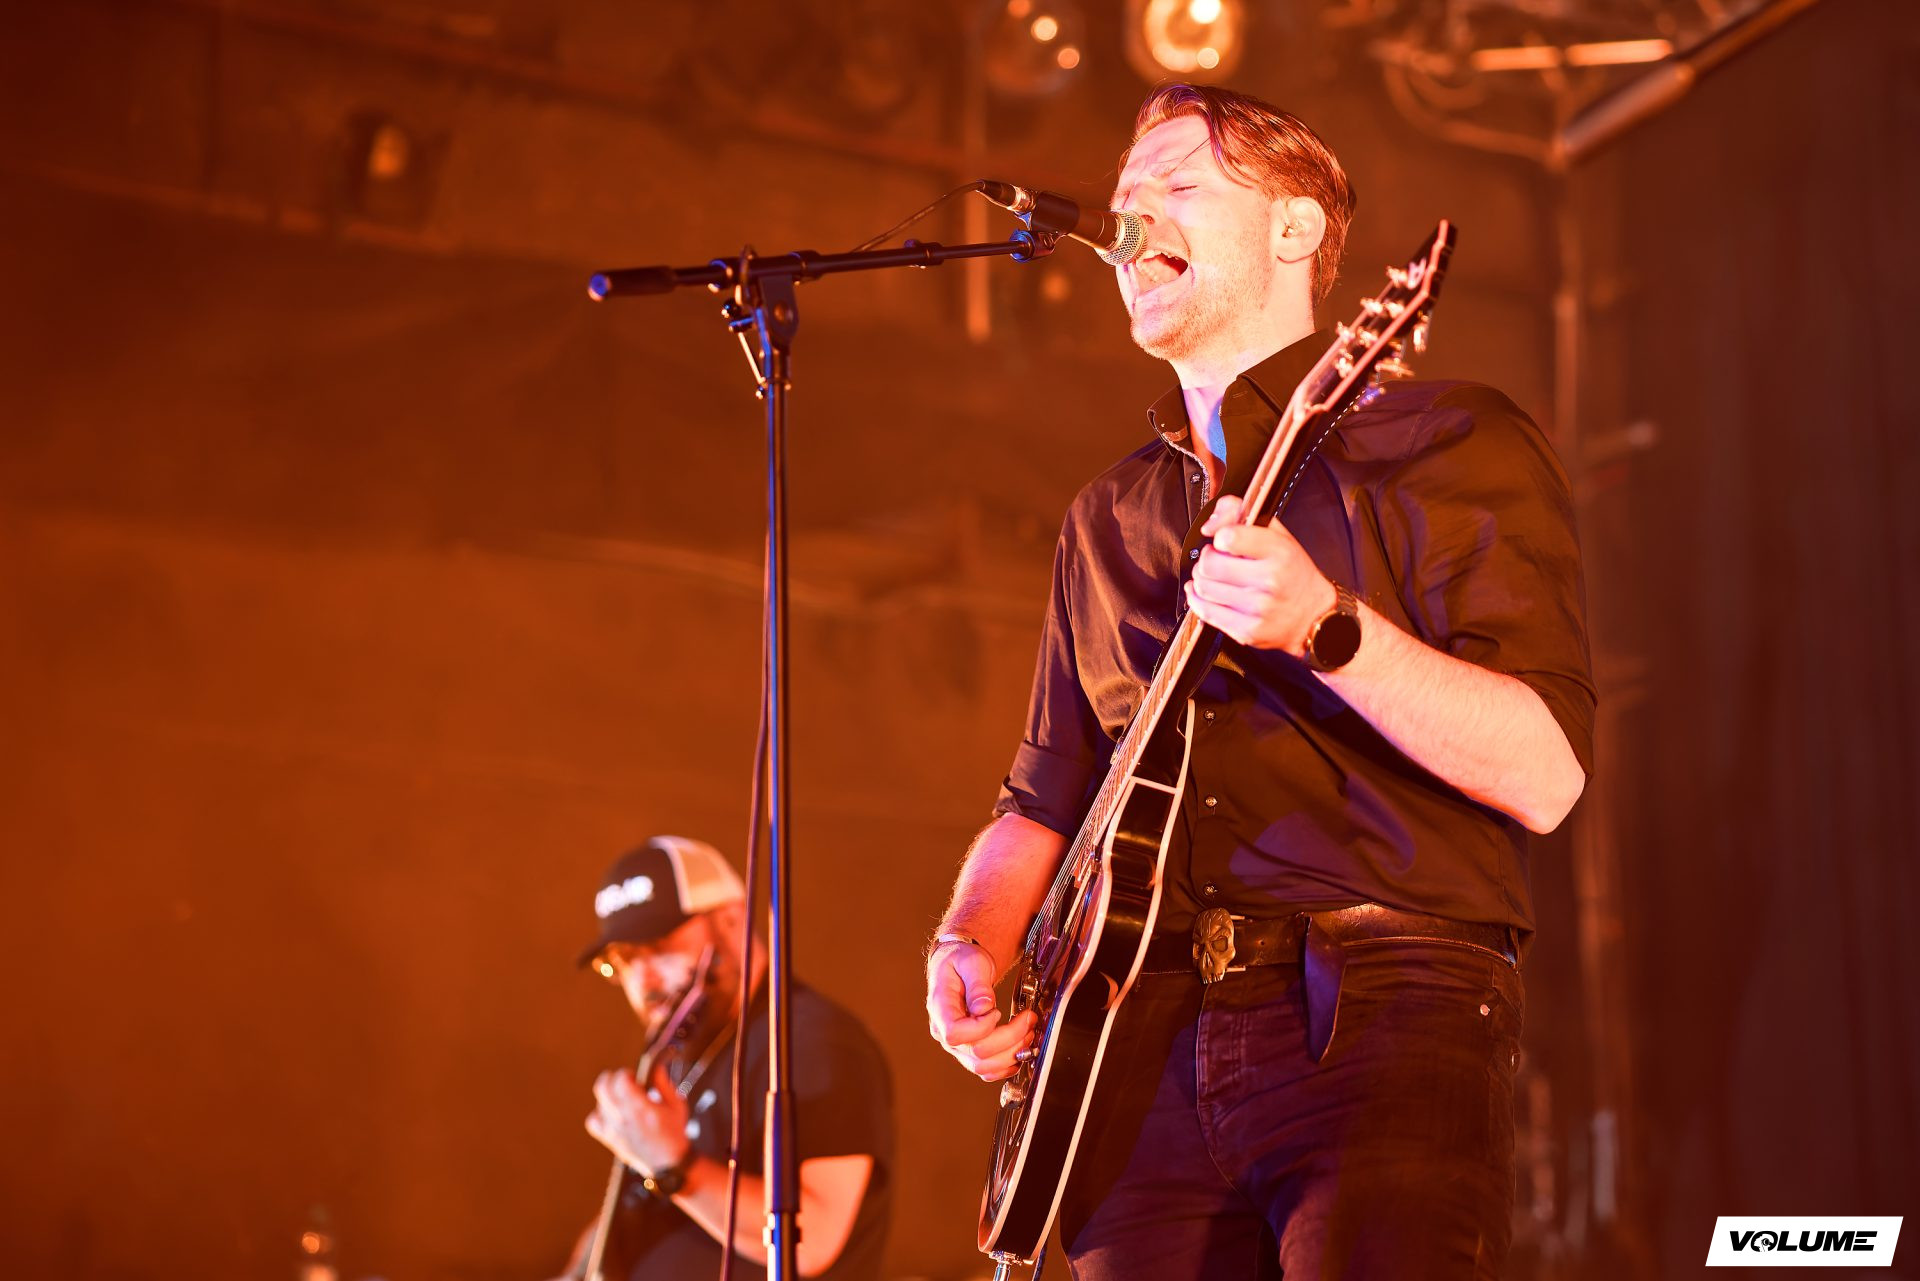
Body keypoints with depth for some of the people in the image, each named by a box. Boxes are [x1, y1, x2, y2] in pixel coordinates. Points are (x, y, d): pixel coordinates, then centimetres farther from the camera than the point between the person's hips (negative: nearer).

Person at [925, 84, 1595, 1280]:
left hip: (1382, 1014, -5)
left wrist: (1325, 630, -22)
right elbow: (1047, 796, 26)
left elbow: (1547, 776, -9)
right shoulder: (1107, 520, 22)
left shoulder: (1445, 442, 2)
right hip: (1145, 1053, 6)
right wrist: (968, 946, 7)